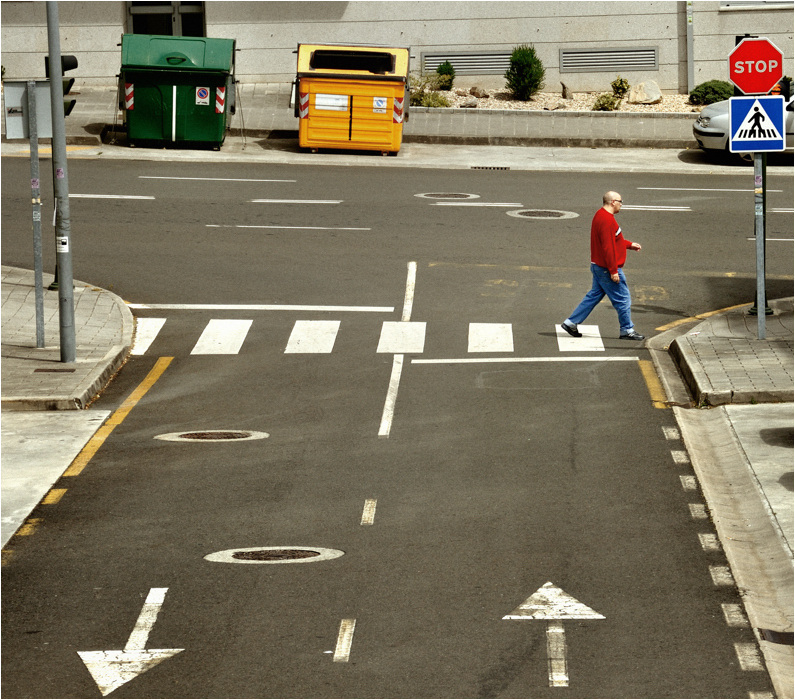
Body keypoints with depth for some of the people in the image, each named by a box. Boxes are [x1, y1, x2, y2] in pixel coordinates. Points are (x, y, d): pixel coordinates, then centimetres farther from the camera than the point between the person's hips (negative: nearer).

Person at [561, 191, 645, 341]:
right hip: (607, 269, -11)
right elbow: (608, 247, -25)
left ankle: (570, 323, 17)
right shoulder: (607, 220, -22)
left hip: (598, 266, 11)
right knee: (623, 300, 1)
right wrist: (613, 271, -24)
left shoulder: (601, 216, 12)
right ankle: (627, 330, 11)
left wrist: (630, 245, 28)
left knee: (594, 296, 16)